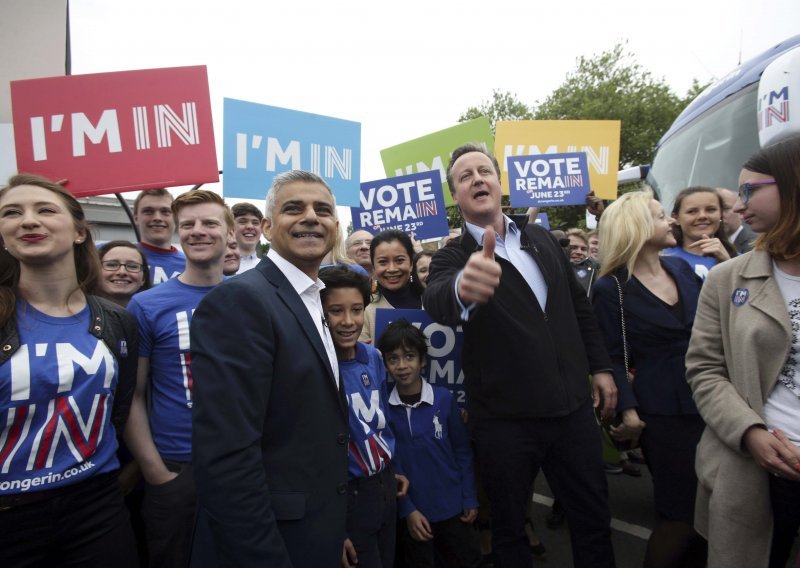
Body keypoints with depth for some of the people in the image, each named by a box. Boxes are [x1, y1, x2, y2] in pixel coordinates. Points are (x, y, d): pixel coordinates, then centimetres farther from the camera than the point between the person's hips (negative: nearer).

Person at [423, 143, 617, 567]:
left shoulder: (541, 238, 7)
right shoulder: (453, 256, -8)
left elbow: (579, 305, 16)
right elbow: (437, 301, -32)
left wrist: (600, 366, 11)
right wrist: (463, 288, -55)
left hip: (571, 407, 4)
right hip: (504, 420, -3)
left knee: (593, 519, 17)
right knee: (508, 527, 15)